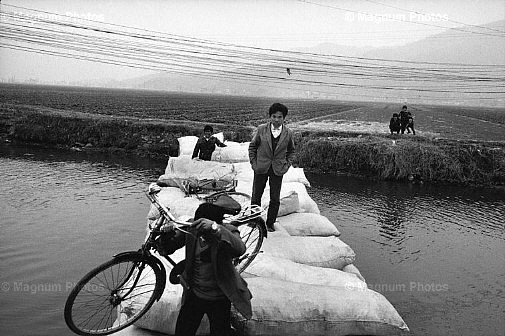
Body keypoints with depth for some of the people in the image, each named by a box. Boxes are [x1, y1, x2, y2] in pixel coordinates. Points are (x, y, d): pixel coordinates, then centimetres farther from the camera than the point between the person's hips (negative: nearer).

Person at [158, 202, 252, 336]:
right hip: (193, 295, 3)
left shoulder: (228, 231, -18)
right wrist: (167, 234, -29)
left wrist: (215, 228, -54)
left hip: (219, 300, -2)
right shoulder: (191, 228, -11)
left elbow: (240, 249, -41)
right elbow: (166, 250, -6)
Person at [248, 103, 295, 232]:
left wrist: (287, 165, 2)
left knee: (275, 199, 4)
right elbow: (252, 146, 5)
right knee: (256, 197, 9)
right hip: (261, 168, 0)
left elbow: (291, 151, 13)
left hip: (278, 170, 1)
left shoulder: (288, 133, -2)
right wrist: (253, 163, -1)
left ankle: (270, 223, 20)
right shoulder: (261, 129, -5)